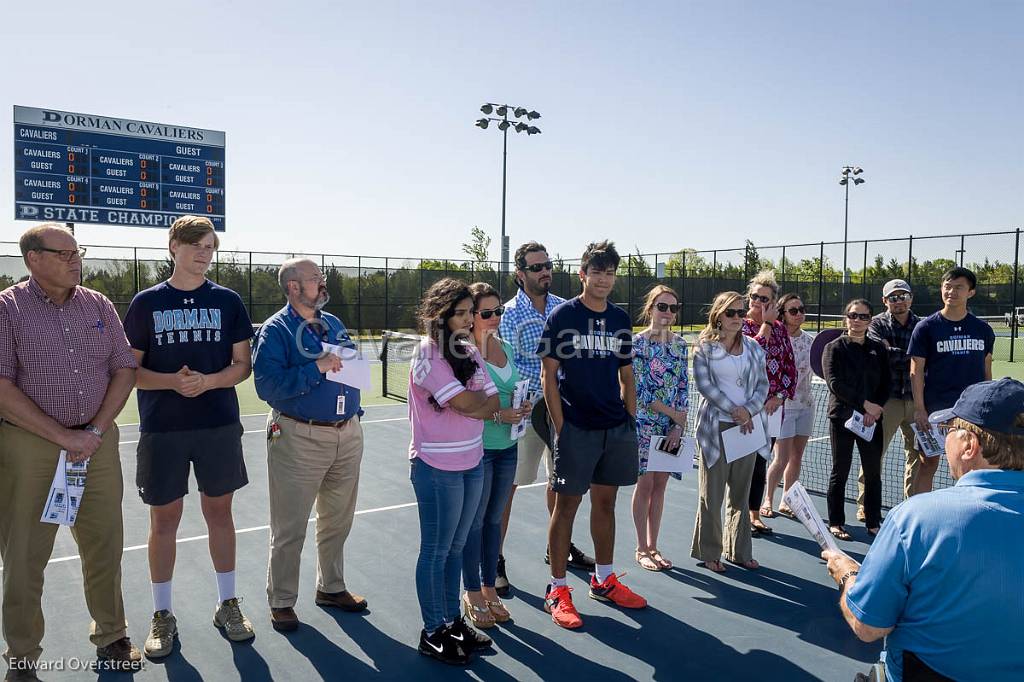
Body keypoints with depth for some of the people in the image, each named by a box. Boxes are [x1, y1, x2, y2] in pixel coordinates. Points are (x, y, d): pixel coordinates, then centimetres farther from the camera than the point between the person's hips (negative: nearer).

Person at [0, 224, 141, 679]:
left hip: (98, 442, 4)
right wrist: (64, 437, -14)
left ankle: (111, 637, 28)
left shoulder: (98, 305, 8)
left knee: (104, 546, 11)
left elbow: (124, 370, 6)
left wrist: (95, 431, -5)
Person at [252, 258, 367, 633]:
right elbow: (268, 385, -21)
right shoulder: (275, 330, -9)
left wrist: (353, 409, 2)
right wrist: (317, 369, -24)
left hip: (347, 435, 7)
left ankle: (331, 587, 35)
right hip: (299, 440, -6)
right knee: (290, 529, 4)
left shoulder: (334, 324, 11)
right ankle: (281, 601, 20)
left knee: (337, 521, 18)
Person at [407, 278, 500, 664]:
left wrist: (488, 407, -14)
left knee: (456, 547, 16)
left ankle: (453, 621, 30)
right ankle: (432, 633, 19)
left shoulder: (470, 352, 9)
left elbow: (494, 403, 5)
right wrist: (486, 400, 0)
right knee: (436, 552, 5)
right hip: (437, 468, -7)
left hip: (472, 463, 7)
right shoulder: (427, 355, -13)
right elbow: (466, 404, -19)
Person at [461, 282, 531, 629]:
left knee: (494, 518, 15)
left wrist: (521, 406, 0)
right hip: (478, 446, -7)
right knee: (474, 521, 6)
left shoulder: (506, 347, 9)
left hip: (507, 446, 7)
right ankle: (472, 594, 21)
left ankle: (489, 588, 29)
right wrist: (498, 415, -23)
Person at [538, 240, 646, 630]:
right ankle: (557, 591, 13)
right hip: (575, 429, -5)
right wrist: (560, 427, -11)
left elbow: (627, 376, 16)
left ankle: (604, 581, 29)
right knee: (567, 504, 1)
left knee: (605, 501, 15)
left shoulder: (620, 320, 10)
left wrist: (630, 420, 9)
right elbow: (549, 376, -7)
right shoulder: (562, 316, -5)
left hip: (616, 428, 5)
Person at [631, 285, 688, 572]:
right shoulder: (638, 342, -9)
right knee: (645, 484, 1)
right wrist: (673, 413, -11)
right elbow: (639, 389, -13)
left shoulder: (680, 344, 7)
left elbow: (683, 387, 6)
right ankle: (642, 549, 14)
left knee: (660, 485, 10)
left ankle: (653, 546, 21)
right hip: (644, 423, -5)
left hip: (672, 426, 5)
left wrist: (679, 425, -3)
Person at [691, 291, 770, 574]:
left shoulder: (753, 347, 10)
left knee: (741, 494, 11)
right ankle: (708, 553, 13)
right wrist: (733, 410, -15)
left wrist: (749, 410, -9)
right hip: (716, 426, -4)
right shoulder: (705, 347, -2)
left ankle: (739, 551, 23)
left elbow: (763, 384, 8)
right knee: (712, 494, 1)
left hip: (748, 426, 4)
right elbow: (705, 385, -10)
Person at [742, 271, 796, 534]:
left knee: (761, 461, 12)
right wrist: (766, 324, -14)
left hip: (772, 407, 5)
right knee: (748, 460, -2)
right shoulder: (741, 325, -4)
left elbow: (790, 366, 9)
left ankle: (755, 514, 23)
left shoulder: (779, 328, 10)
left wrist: (780, 396, -4)